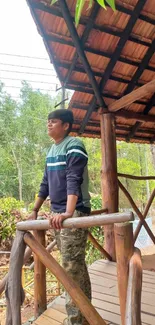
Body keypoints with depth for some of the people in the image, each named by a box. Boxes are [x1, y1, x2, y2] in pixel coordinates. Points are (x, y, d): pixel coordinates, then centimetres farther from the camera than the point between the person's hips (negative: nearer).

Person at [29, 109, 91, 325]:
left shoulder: (74, 146, -10)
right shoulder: (51, 151, 15)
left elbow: (74, 181, -23)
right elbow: (45, 184, 20)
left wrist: (68, 213, -34)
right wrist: (35, 211, 22)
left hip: (75, 212, -8)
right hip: (56, 213, 8)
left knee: (72, 266, -6)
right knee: (74, 265, 15)